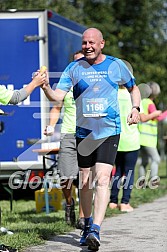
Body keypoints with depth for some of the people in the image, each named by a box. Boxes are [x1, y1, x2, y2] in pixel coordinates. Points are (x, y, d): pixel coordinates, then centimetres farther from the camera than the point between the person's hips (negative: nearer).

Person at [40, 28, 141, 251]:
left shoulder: (116, 65, 1)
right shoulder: (74, 68, 1)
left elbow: (133, 88, 17)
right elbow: (58, 97, -7)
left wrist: (135, 108, 0)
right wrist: (46, 88, -27)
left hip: (109, 131, -2)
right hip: (83, 132, 2)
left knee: (102, 179, -16)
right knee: (85, 182, 10)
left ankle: (96, 231, -22)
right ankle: (87, 224, 29)